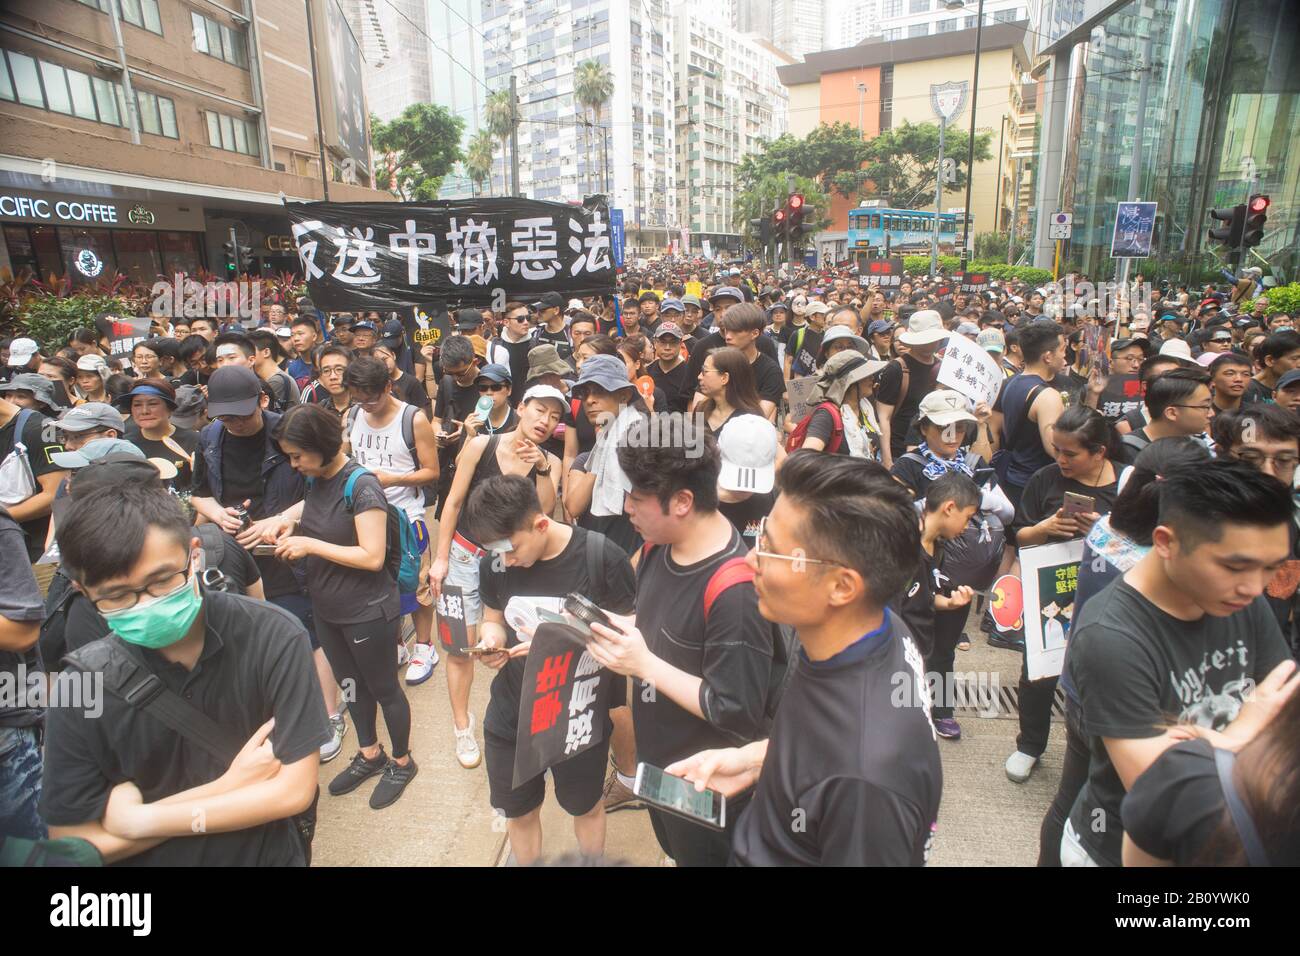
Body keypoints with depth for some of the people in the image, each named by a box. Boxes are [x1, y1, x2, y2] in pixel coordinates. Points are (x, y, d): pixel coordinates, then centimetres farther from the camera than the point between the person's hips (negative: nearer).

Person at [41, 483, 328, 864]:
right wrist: (229, 786, -22)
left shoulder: (272, 636, -23)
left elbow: (295, 790, -22)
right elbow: (73, 844, -15)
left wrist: (144, 820, -23)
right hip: (149, 859, 1)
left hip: (270, 854, 0)